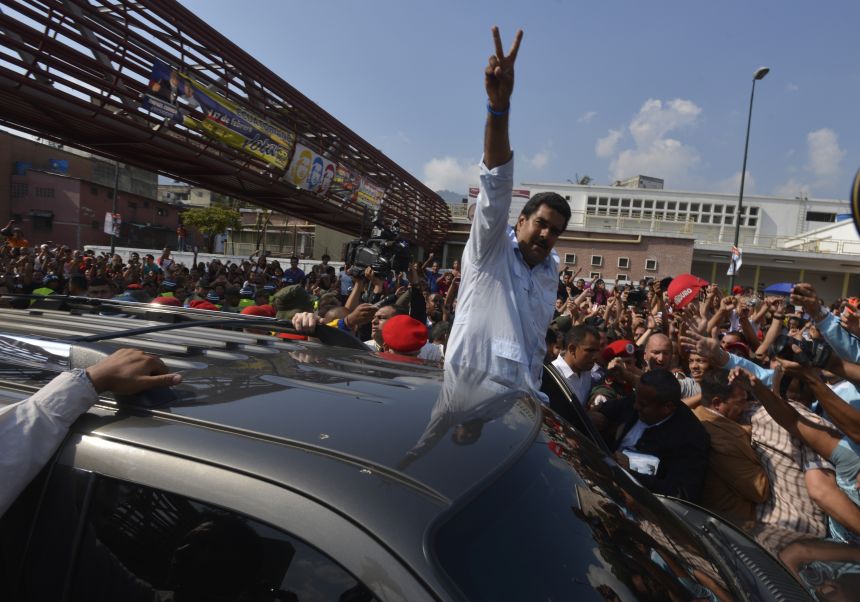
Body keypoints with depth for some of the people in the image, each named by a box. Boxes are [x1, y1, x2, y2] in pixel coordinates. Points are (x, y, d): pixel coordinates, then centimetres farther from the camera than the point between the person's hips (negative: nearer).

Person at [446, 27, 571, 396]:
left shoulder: (551, 270, 13)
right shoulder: (489, 249, -4)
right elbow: (497, 184, -21)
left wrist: (533, 390, 22)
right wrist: (499, 107, -35)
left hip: (518, 395, 6)